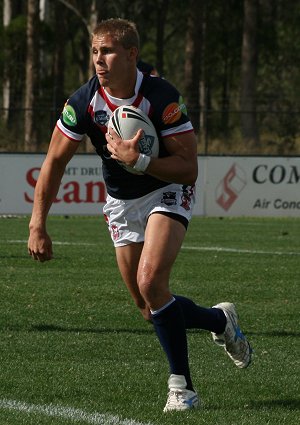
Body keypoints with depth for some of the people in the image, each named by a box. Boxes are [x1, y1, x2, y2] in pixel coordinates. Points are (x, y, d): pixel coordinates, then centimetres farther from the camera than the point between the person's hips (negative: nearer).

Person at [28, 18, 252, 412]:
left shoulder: (163, 98, -26)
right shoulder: (83, 102, -16)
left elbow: (188, 170, -25)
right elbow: (54, 162, -5)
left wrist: (137, 159, -39)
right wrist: (37, 225, -10)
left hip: (167, 191, -5)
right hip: (121, 201, 5)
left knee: (151, 282, -26)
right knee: (150, 309, 6)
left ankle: (182, 385, -10)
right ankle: (219, 320, 33)